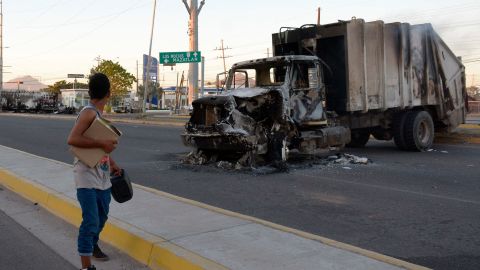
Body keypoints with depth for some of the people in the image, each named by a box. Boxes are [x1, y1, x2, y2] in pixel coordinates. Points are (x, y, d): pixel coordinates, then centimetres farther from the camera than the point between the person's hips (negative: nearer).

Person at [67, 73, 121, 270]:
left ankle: (93, 245, 47)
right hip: (87, 177, -9)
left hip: (103, 177, 10)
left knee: (102, 216, 24)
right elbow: (72, 139, -28)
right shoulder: (89, 112, -17)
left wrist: (112, 163, 17)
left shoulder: (99, 114, 12)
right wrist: (102, 144, -27)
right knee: (91, 222, -11)